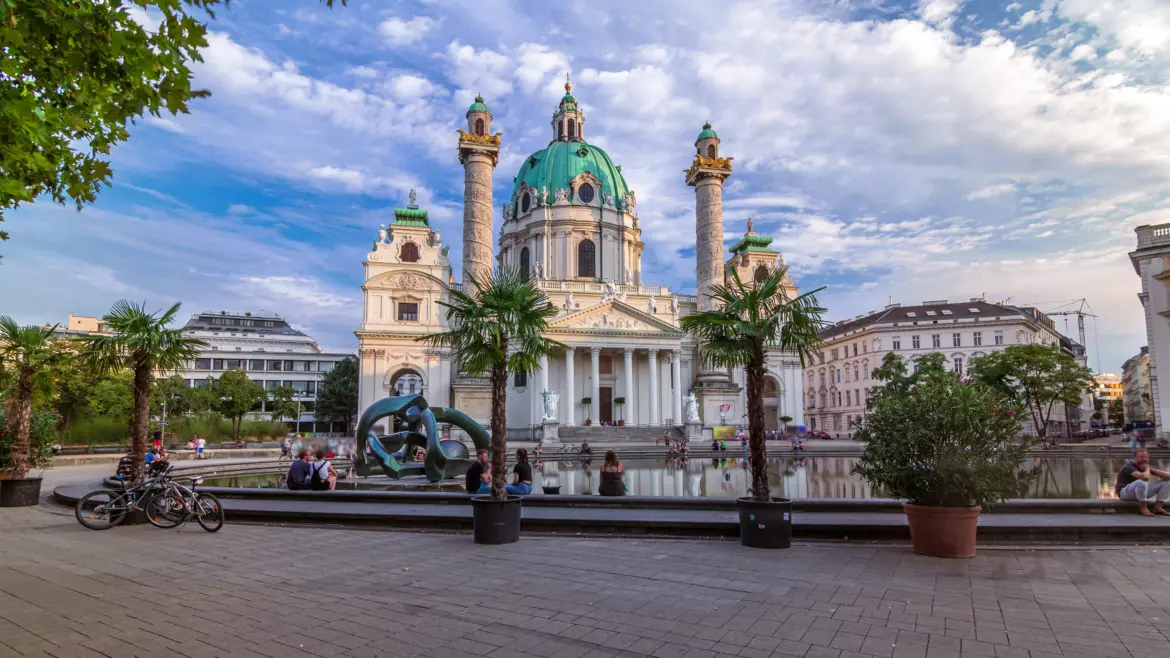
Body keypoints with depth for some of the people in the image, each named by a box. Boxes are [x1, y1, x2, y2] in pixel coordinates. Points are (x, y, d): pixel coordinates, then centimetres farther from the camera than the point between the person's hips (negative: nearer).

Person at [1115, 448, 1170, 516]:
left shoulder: (1145, 467, 6)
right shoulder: (1129, 467, -18)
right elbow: (1144, 477, -37)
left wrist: (1151, 469, -12)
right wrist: (1147, 469, -15)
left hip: (1141, 492, 8)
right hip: (1125, 492, -8)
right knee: (1141, 482, -39)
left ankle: (1158, 507, -6)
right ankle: (1143, 508, -22)